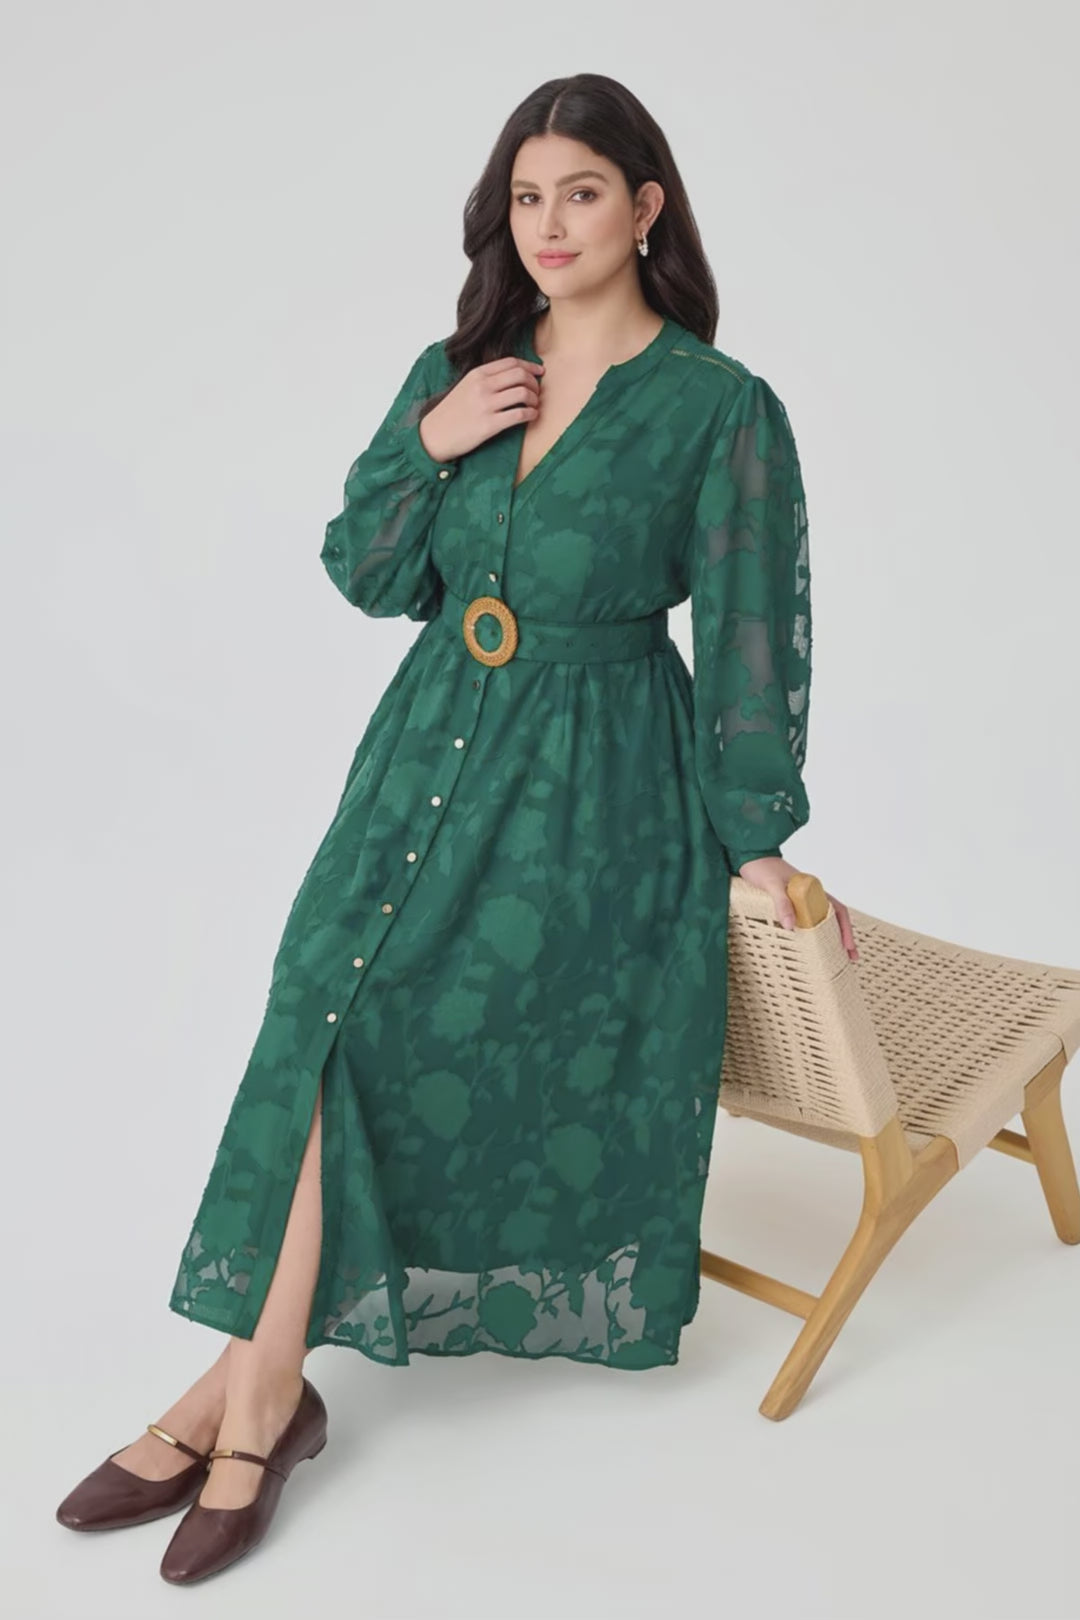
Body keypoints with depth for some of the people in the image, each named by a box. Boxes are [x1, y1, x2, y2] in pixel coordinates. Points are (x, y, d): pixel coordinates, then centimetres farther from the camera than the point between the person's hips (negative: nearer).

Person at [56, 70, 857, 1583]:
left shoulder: (721, 407, -3)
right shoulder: (454, 372, 11)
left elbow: (751, 639, -3)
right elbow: (366, 576, 12)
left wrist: (759, 840, -5)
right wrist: (428, 446, -4)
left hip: (598, 779, -4)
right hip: (435, 745, 5)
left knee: (383, 1012, -21)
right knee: (334, 991, -18)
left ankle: (252, 1382, -8)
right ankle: (262, 1395, -11)